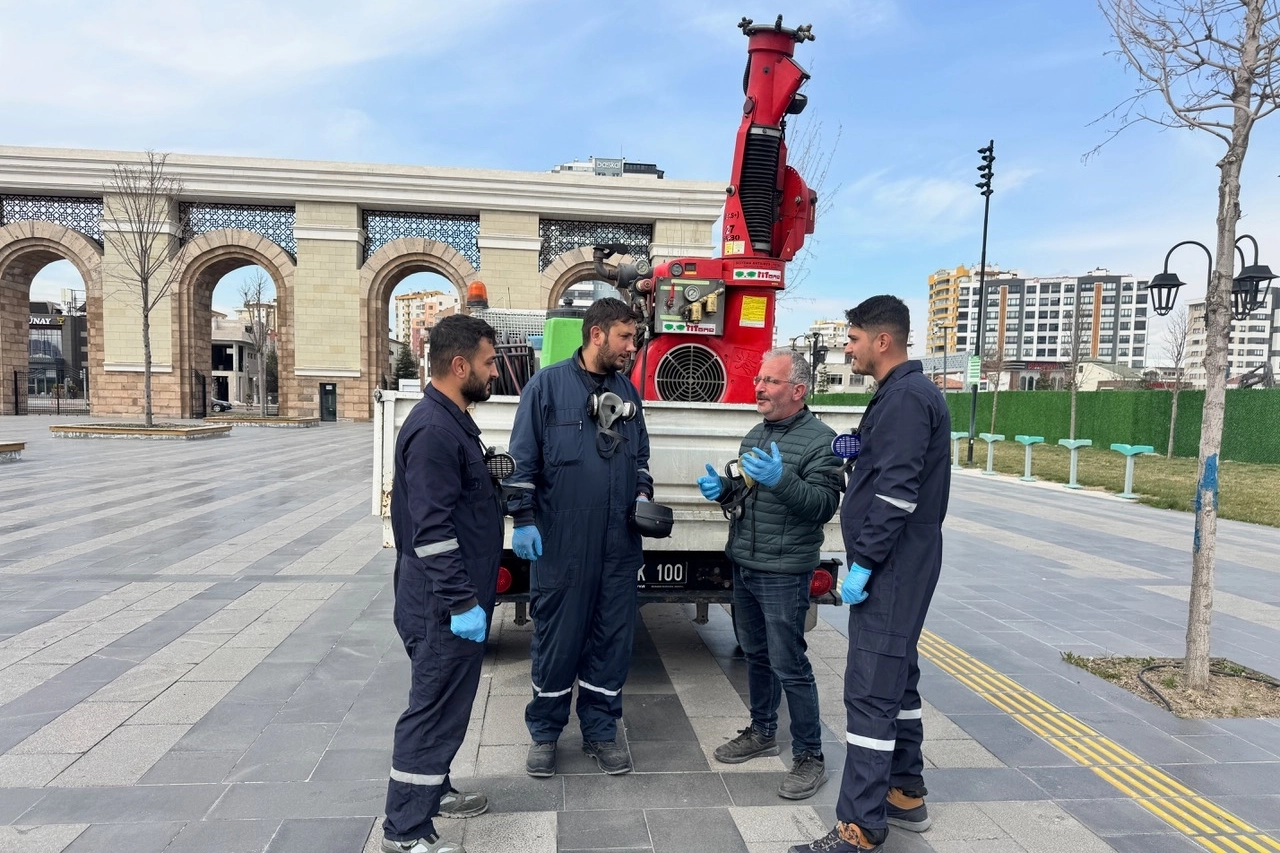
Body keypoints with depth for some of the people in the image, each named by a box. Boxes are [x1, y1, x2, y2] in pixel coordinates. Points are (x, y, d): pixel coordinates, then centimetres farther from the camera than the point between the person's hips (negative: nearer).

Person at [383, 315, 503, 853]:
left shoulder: (452, 420, 11)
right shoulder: (433, 429, -22)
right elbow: (431, 530, -26)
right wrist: (461, 603, -24)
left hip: (455, 599, 10)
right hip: (445, 606, -10)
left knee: (446, 702, 22)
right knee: (435, 708, 0)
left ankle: (432, 791, 38)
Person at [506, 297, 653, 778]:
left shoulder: (627, 392, 12)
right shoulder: (548, 385, -5)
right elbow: (523, 458, -6)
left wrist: (643, 494, 4)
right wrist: (524, 520, -10)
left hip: (619, 546, 5)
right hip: (560, 544, -5)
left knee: (612, 639, 11)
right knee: (556, 640, 7)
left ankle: (601, 730, 28)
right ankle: (545, 733, 26)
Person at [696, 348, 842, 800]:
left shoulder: (819, 440, -12)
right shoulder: (756, 435, 12)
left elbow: (824, 505, -20)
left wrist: (781, 479, -34)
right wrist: (722, 488, 2)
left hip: (784, 572, -8)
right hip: (743, 564, 8)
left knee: (789, 665, -2)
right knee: (756, 654, 19)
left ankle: (809, 757, 13)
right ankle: (762, 732, 36)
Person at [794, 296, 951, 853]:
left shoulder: (904, 397, -17)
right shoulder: (907, 392, 16)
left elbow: (897, 491, -23)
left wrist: (863, 564, -21)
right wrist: (856, 447, 4)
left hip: (891, 567, -11)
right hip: (898, 566, 11)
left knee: (871, 690, -7)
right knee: (896, 678, 18)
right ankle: (906, 795, 31)